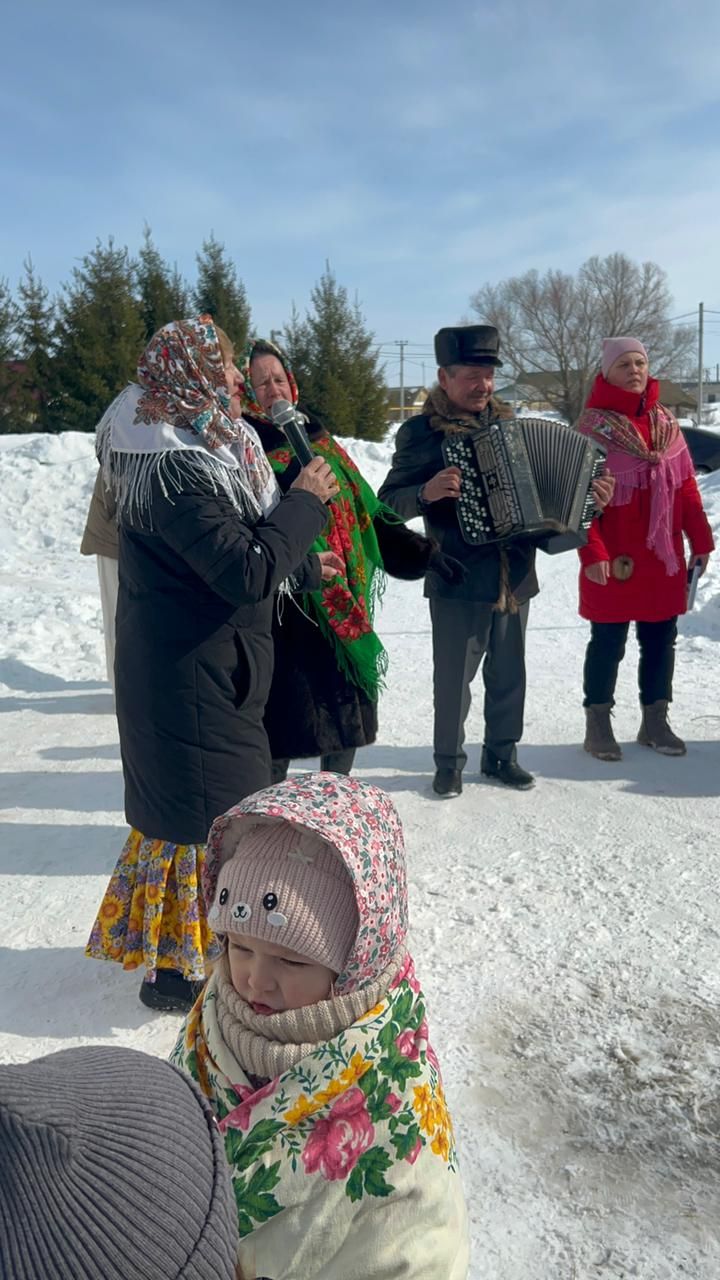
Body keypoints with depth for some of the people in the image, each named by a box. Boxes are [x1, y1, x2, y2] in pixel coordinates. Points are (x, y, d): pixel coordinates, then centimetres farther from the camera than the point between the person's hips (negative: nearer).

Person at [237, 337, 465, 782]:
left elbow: (368, 512, 15)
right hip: (285, 616, -6)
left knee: (348, 716, 15)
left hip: (345, 608, 7)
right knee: (283, 728, -1)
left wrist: (424, 552, 12)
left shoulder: (317, 440, 13)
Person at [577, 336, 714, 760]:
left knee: (661, 640, 12)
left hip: (664, 557, 5)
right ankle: (598, 724, 16)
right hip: (614, 560, -5)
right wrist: (592, 554, -18)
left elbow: (685, 486, 12)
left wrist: (701, 540, 8)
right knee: (608, 644, 3)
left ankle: (655, 720, 26)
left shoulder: (666, 423, 10)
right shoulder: (593, 425, -8)